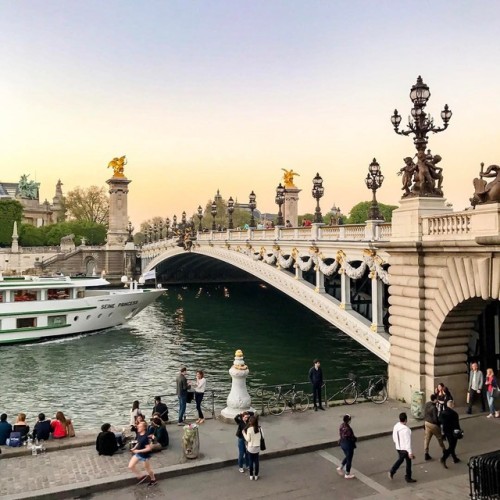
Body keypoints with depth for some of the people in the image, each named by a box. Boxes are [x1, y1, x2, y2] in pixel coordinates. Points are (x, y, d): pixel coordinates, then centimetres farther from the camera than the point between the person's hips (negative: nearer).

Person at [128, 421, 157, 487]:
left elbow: (148, 448, -29)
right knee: (130, 466, 3)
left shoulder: (145, 437, -30)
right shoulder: (139, 434, -6)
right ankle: (140, 477, 23)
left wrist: (138, 451, -28)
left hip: (145, 455, -8)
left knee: (147, 468, 13)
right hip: (138, 454, 8)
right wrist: (134, 448, -3)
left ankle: (153, 480, 39)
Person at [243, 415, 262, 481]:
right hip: (257, 448, 3)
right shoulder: (259, 428, -8)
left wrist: (244, 433, -4)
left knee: (250, 461, 12)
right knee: (256, 461, 14)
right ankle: (256, 476, 22)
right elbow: (260, 437, 1)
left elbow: (248, 439, -15)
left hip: (251, 448, -3)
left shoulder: (249, 429, -22)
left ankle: (251, 476, 21)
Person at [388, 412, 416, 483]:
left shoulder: (396, 426, -5)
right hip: (405, 449, -7)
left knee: (400, 459, 26)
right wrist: (410, 452, -20)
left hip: (398, 448, 7)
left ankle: (392, 471, 18)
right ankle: (408, 478, 25)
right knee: (408, 462, 12)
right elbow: (408, 442, -25)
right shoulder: (406, 429, -28)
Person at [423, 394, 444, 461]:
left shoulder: (427, 404, -2)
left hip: (426, 422, 7)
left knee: (426, 438, 10)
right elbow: (435, 419, -23)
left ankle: (426, 454, 11)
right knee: (439, 438, 17)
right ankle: (444, 451, 37)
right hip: (433, 424, -7)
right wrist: (439, 423, -5)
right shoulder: (434, 408, -27)